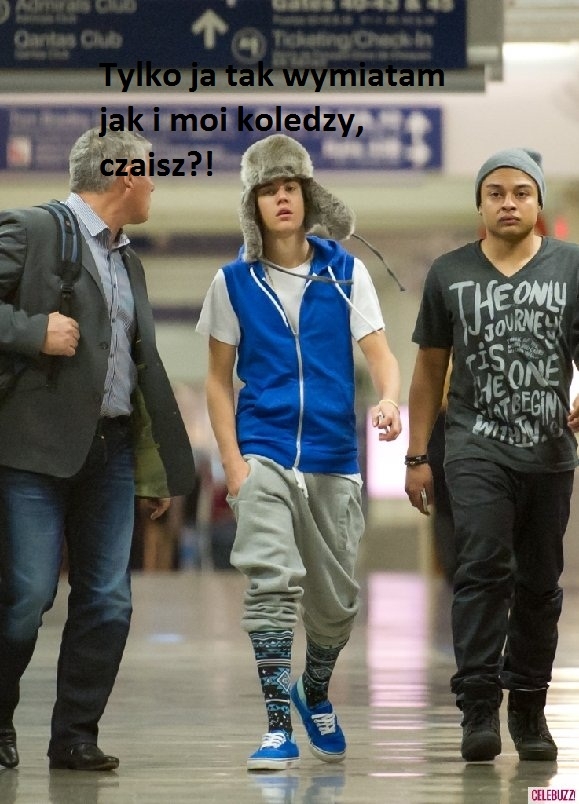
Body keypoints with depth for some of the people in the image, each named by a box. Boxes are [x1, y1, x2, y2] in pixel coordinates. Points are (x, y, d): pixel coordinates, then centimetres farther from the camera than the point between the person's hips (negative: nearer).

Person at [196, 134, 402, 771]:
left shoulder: (345, 273, 2)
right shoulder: (234, 282, 2)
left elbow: (379, 352, -3)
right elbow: (218, 379, 6)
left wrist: (389, 399, -26)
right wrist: (232, 461, -4)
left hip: (333, 456, 2)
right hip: (263, 451, -1)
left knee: (336, 598, 10)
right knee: (272, 581, -18)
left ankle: (315, 695, 38)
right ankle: (278, 726, -13)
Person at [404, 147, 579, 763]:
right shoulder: (449, 273, 8)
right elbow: (430, 368, 14)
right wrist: (416, 456, 11)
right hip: (477, 447, -1)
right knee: (483, 568, -16)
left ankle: (528, 708, 18)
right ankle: (478, 707, -17)